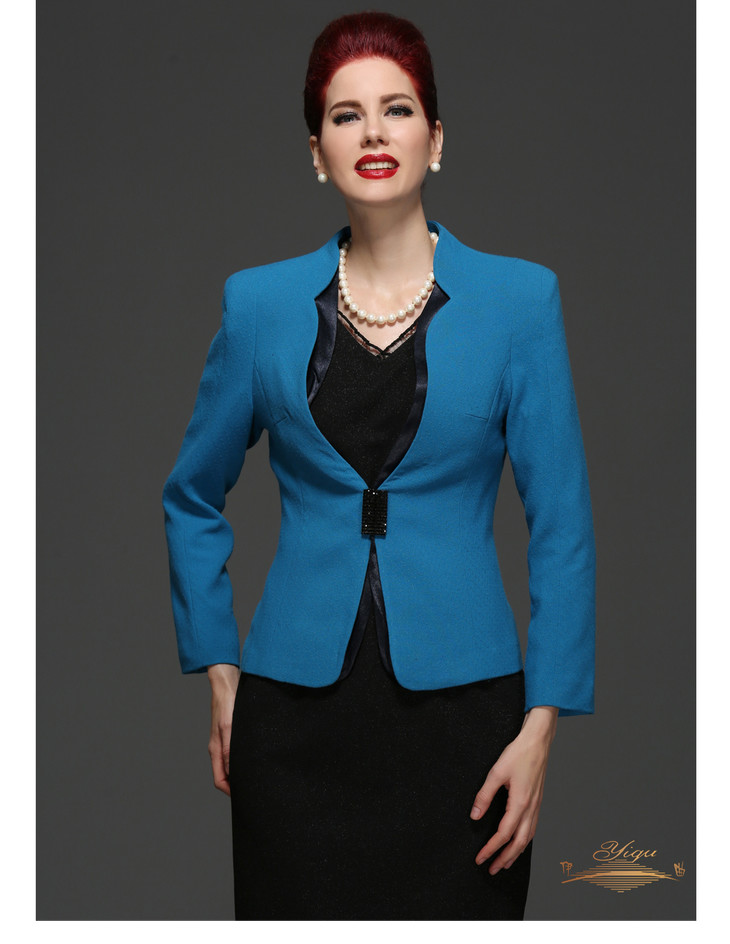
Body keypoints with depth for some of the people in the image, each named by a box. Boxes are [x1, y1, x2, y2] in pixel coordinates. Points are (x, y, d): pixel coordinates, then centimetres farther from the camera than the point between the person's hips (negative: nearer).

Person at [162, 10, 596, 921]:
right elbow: (193, 499, 15)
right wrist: (219, 675, 9)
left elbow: (562, 524, -1)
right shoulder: (260, 303, 2)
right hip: (298, 716, 1)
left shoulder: (518, 298, -2)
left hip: (458, 704, -1)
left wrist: (540, 726, -6)